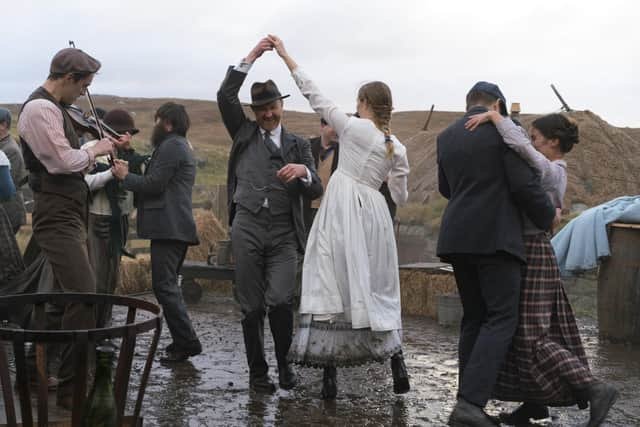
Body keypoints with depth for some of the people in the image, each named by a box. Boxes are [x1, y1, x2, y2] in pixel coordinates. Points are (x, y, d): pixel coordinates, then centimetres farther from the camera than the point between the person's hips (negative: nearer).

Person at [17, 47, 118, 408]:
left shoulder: (54, 108, 16)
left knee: (80, 295, 16)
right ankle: (70, 388, -9)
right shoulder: (39, 108, -15)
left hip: (70, 215, 11)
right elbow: (63, 161, -22)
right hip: (57, 217, -11)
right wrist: (95, 150, -7)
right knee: (84, 297, -15)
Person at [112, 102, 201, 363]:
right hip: (177, 226, 11)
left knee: (163, 286, -10)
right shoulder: (181, 146, 22)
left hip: (168, 228, -11)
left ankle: (187, 343, -9)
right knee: (169, 285, 15)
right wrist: (129, 175, 13)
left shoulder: (170, 146, -10)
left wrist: (126, 177, -2)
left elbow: (154, 184, -17)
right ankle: (183, 341, 18)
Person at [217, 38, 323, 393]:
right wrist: (250, 58, -7)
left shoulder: (298, 145, 12)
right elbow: (225, 96, -4)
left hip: (284, 234, 0)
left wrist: (304, 171, -17)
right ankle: (257, 372, 16)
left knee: (280, 301, -14)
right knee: (252, 307, 4)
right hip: (247, 230, 0)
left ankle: (284, 362, 8)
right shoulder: (243, 133, 11)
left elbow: (316, 191, 5)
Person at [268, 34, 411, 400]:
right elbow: (401, 196, 12)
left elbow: (314, 95, 0)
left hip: (343, 211, -4)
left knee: (334, 287, -1)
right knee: (378, 288, 15)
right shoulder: (398, 148, 7)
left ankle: (330, 375, -2)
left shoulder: (352, 127, -3)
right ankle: (397, 363, 11)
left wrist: (285, 55, 7)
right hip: (374, 215, 4)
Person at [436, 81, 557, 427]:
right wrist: (548, 216, 6)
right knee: (502, 318, -5)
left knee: (474, 318, 12)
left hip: (457, 238, 6)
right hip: (495, 237, -6)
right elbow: (524, 183, -9)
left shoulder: (446, 137, 14)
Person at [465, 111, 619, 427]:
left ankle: (594, 390, -11)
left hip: (531, 254, -10)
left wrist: (493, 115, -25)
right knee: (526, 332, 12)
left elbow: (519, 145, -34)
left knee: (532, 335, -9)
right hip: (530, 252, 10)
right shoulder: (552, 172, 14)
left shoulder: (549, 171, -16)